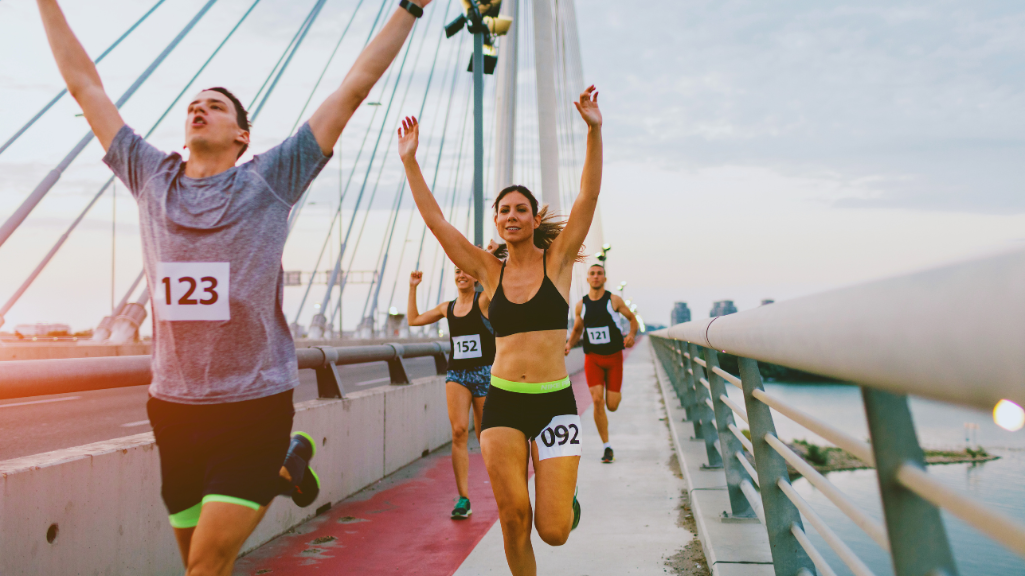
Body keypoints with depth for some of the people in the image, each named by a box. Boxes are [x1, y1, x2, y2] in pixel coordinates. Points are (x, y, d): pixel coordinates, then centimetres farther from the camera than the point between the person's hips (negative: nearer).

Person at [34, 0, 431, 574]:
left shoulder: (270, 180, -1)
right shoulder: (151, 177, 8)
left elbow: (353, 90, -2)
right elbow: (84, 83, 16)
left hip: (256, 402, -4)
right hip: (172, 403, 5)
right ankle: (284, 461, 41)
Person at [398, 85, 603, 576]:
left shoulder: (557, 261, 2)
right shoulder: (489, 271, 6)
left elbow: (589, 196, -8)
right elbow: (435, 221, 3)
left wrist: (594, 131, -17)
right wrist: (410, 161, 0)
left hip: (555, 402, -1)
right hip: (502, 403, 2)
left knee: (553, 530, -3)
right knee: (513, 515, -2)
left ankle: (565, 497, 32)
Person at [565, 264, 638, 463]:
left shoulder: (614, 300, -3)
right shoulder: (581, 305, 3)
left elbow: (633, 319, 5)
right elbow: (577, 330, 15)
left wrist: (631, 335, -16)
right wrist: (569, 344, -5)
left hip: (614, 357, -1)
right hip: (592, 358, 1)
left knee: (612, 406, 0)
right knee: (597, 401, -13)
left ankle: (615, 392, 40)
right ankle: (607, 447, -1)